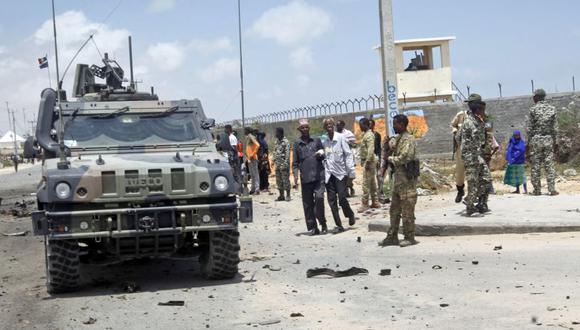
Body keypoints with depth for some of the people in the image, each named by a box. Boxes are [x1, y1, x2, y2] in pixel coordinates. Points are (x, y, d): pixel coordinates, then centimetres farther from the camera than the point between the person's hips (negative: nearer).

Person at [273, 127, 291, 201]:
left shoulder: (285, 142, -11)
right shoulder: (276, 141, 13)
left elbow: (287, 154, -15)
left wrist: (286, 164, -20)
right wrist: (274, 161, 12)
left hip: (284, 164, -8)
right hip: (278, 164, 8)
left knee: (286, 180, -4)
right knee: (279, 180, 10)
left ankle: (288, 196, 2)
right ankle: (281, 195, 17)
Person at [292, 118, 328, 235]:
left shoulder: (316, 140, 10)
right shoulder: (297, 144, 11)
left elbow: (324, 156, 16)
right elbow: (295, 162, 12)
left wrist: (320, 154, -7)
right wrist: (295, 175, -1)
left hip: (318, 176, -1)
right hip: (305, 178, 1)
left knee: (319, 197, -15)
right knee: (308, 203, 2)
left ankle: (322, 223, -1)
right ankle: (312, 227, 9)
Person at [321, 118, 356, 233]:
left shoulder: (340, 138, -3)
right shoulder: (324, 141, 5)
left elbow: (348, 154, -4)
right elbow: (324, 156, 12)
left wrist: (351, 171, -8)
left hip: (340, 172, -3)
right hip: (329, 174, 3)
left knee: (342, 197, -8)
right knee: (332, 200, 2)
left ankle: (350, 215, 22)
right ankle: (339, 225, 10)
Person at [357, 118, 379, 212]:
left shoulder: (369, 135, -15)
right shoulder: (366, 134, 15)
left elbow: (371, 149, -23)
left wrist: (368, 162, -24)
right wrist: (363, 161, 18)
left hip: (369, 161, -10)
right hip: (368, 161, 10)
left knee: (366, 184, -8)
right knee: (372, 183, 13)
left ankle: (365, 204, -6)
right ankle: (374, 202, 19)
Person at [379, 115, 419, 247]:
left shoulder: (408, 139, -14)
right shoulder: (399, 139, 15)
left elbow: (403, 158, -23)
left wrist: (390, 159, -8)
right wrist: (390, 158, 3)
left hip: (407, 178, -10)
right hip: (398, 177, 10)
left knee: (407, 211, -2)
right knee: (394, 209, 12)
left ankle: (409, 238, 5)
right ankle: (392, 236, 18)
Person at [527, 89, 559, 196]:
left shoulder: (533, 109, -4)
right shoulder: (552, 109, 4)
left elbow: (529, 128, -5)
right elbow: (555, 127, 4)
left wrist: (529, 141, 1)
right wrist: (554, 141, 11)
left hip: (536, 139, -2)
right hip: (548, 139, 2)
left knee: (536, 165, 2)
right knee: (549, 165, 3)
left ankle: (537, 190, 3)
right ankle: (552, 189, -1)